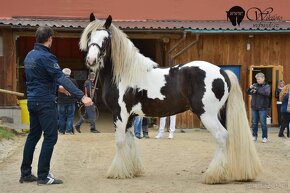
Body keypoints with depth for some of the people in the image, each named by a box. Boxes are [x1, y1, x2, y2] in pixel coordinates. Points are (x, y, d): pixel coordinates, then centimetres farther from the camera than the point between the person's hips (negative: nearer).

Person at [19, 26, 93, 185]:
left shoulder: (29, 56, 11)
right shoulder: (46, 57, -17)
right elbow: (62, 78, -26)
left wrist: (57, 87, 35)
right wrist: (82, 96, -32)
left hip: (32, 101, 9)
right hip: (45, 102, -9)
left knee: (33, 136, 14)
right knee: (50, 137, -3)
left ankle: (25, 173, 18)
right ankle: (43, 176, -3)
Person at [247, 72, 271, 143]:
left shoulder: (267, 86, -2)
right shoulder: (255, 85, 7)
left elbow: (267, 93, -21)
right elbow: (248, 92, 11)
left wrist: (257, 89, -25)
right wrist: (250, 88, -11)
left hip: (262, 108, -4)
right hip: (254, 107, 4)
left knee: (263, 123, -1)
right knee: (254, 123, 9)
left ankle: (264, 137, 8)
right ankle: (254, 136, 20)